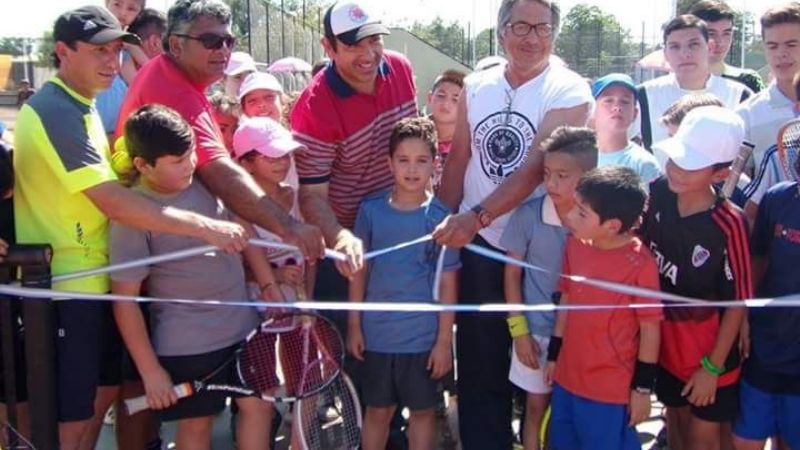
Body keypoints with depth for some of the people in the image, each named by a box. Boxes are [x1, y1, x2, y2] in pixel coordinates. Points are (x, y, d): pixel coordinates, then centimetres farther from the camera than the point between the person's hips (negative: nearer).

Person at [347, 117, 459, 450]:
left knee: (422, 410, 15)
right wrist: (354, 324, 3)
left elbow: (447, 283, -6)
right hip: (377, 332, 2)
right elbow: (359, 270, 3)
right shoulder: (371, 209, -4)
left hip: (424, 336, -1)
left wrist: (444, 339, -7)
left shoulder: (440, 217, -9)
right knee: (377, 410, 16)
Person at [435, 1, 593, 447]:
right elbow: (458, 159, 8)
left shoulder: (570, 92, -10)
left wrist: (478, 216, -28)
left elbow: (536, 169, -21)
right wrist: (446, 224, 6)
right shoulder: (476, 86, 3)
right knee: (478, 360, 11)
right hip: (478, 246, 3)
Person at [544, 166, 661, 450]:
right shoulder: (575, 244, -4)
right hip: (567, 378, 6)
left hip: (611, 389, -6)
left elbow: (650, 328, -13)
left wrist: (642, 387, -7)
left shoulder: (641, 263, -21)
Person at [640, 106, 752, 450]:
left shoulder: (729, 225, -28)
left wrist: (712, 367, -13)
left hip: (708, 352, -4)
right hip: (665, 340, 4)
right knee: (676, 418, 24)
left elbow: (737, 303, -19)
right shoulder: (656, 193, -15)